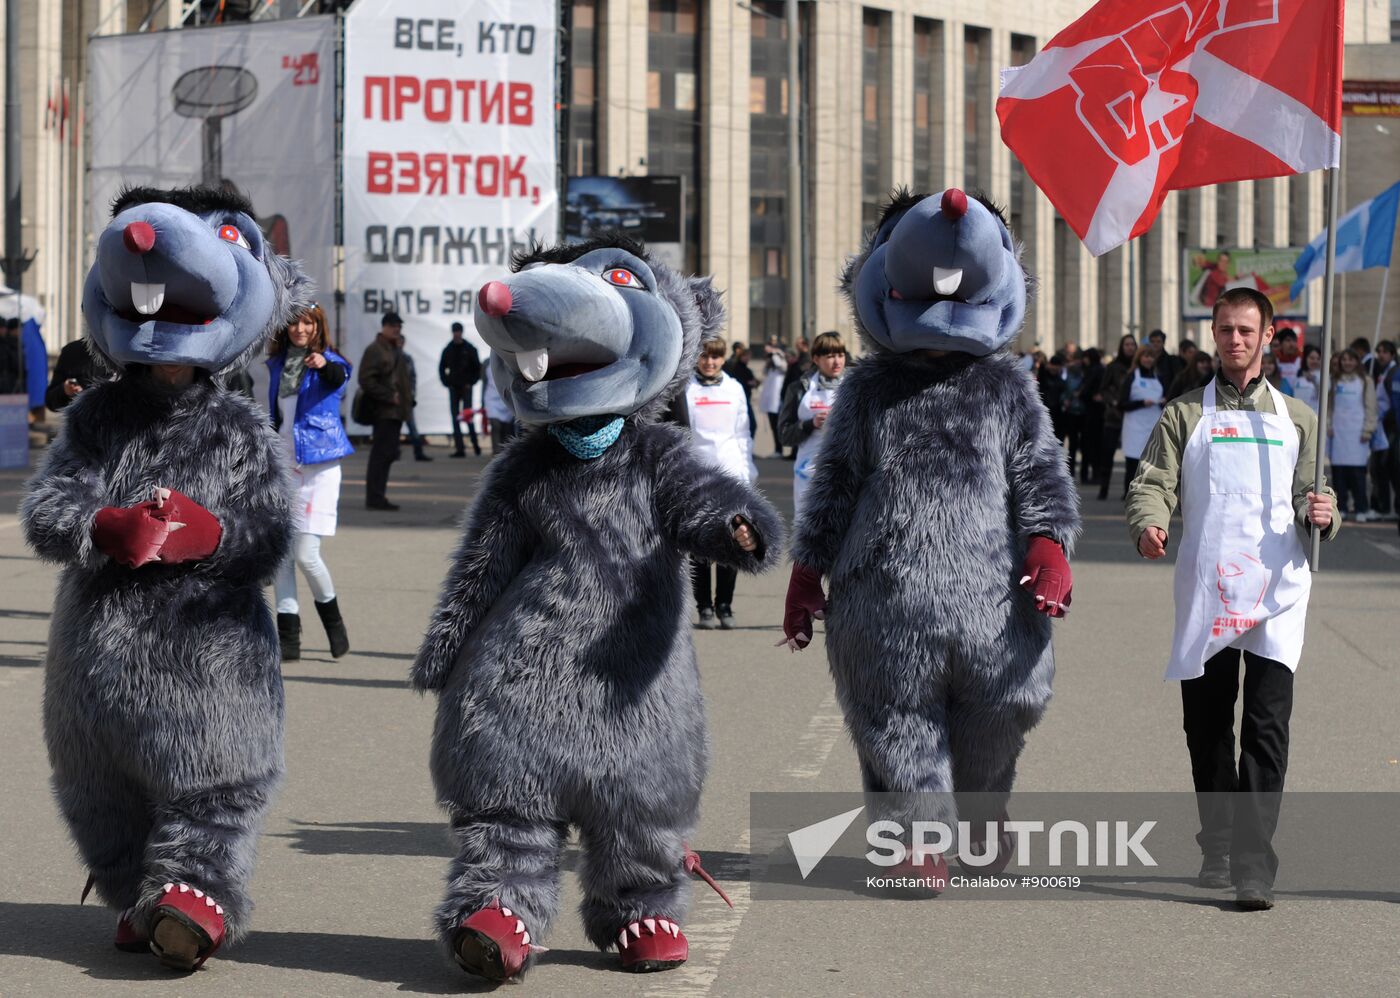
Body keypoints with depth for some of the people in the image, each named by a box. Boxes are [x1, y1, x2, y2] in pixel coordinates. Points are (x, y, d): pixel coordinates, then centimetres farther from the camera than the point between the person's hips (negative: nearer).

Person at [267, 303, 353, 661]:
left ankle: (333, 622, 15)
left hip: (317, 467, -6)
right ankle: (288, 639, 7)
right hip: (281, 467, 6)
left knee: (306, 554, -9)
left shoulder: (328, 362, -6)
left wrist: (325, 365, -53)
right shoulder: (277, 364, 10)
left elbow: (340, 376, -32)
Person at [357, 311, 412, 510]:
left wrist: (406, 398, 13)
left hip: (395, 410, 9)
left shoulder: (395, 350, 19)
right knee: (381, 454, -9)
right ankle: (374, 498, -7)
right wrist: (390, 396, -18)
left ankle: (377, 497, 17)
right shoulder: (374, 350, -10)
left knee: (387, 454, 11)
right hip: (383, 410, -9)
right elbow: (366, 381, -17)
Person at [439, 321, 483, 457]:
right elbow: (442, 368, 15)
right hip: (453, 388, 3)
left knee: (468, 416, -8)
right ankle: (459, 447, 0)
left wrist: (471, 383, -6)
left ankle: (475, 444, 4)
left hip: (466, 388, -3)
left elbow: (478, 368, 3)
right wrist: (446, 382, 3)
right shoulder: (447, 350, 8)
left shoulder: (470, 349, 0)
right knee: (455, 418, 0)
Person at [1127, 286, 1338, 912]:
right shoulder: (1185, 415, 13)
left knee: (1266, 728, -12)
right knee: (1205, 725, 5)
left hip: (1276, 591, -1)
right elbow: (1154, 483, 3)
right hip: (1205, 591, 1)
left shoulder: (1296, 419, 16)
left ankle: (1255, 865, -16)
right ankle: (1219, 846, 22)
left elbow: (1311, 498, 15)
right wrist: (1149, 525, -20)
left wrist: (1321, 515, -10)